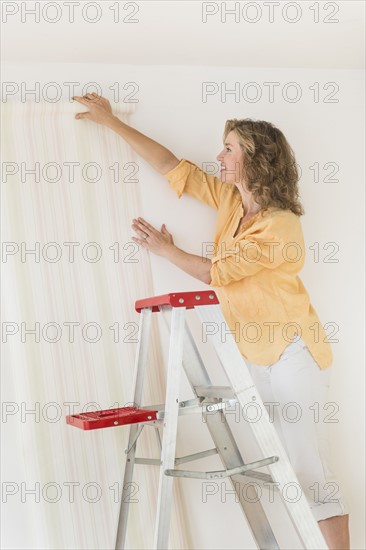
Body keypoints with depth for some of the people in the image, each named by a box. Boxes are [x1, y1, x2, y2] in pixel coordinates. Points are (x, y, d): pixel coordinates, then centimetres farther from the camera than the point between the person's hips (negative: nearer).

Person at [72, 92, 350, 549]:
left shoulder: (281, 225, -19)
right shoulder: (231, 199, 3)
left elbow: (216, 273, -15)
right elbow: (176, 169, 7)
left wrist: (165, 249, 0)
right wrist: (112, 122, 9)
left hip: (292, 354, -7)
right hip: (255, 354, 7)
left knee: (308, 467, -3)